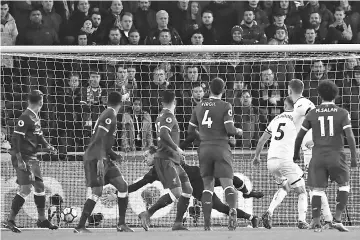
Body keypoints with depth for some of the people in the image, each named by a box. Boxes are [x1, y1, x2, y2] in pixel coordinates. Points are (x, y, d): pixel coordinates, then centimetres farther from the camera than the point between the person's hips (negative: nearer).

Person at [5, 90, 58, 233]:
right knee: (26, 188, -13)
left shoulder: (36, 117, 11)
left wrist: (47, 146, 4)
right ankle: (10, 221, -8)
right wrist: (19, 160, -25)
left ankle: (42, 219, 25)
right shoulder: (25, 117, -18)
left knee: (40, 186, 13)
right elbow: (16, 138, -21)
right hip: (22, 157, -9)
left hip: (32, 157, 9)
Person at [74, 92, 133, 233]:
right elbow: (99, 138, -23)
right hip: (94, 158, -10)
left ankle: (121, 224, 10)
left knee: (122, 185, 6)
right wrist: (100, 159, -28)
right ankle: (79, 227, -11)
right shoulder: (110, 115, -13)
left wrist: (113, 156, 18)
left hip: (102, 158, 10)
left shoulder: (108, 114, 16)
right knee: (97, 192, -14)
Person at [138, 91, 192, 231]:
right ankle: (147, 214, -16)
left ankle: (178, 223, 7)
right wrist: (176, 148, -20)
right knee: (176, 192, -19)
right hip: (165, 160, -10)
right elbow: (163, 135, -27)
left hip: (173, 161, 10)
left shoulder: (162, 116, 19)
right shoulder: (168, 116, -12)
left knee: (187, 190, 7)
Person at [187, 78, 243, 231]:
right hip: (221, 148, -3)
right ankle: (232, 209, -36)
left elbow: (190, 130, 12)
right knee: (227, 183, -7)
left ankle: (207, 222, 1)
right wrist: (238, 132, 9)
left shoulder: (199, 107, 9)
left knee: (207, 185, 9)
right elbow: (229, 129, -13)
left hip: (204, 149, 3)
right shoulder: (225, 106, -4)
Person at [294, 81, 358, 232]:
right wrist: (354, 157, -6)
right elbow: (350, 136, -11)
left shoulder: (312, 114, 4)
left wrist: (296, 153, 23)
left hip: (318, 157, 2)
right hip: (336, 156, -2)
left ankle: (316, 224, -3)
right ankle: (337, 219, 5)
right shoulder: (342, 113, -2)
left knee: (318, 189, 6)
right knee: (344, 185, 15)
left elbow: (299, 136, 8)